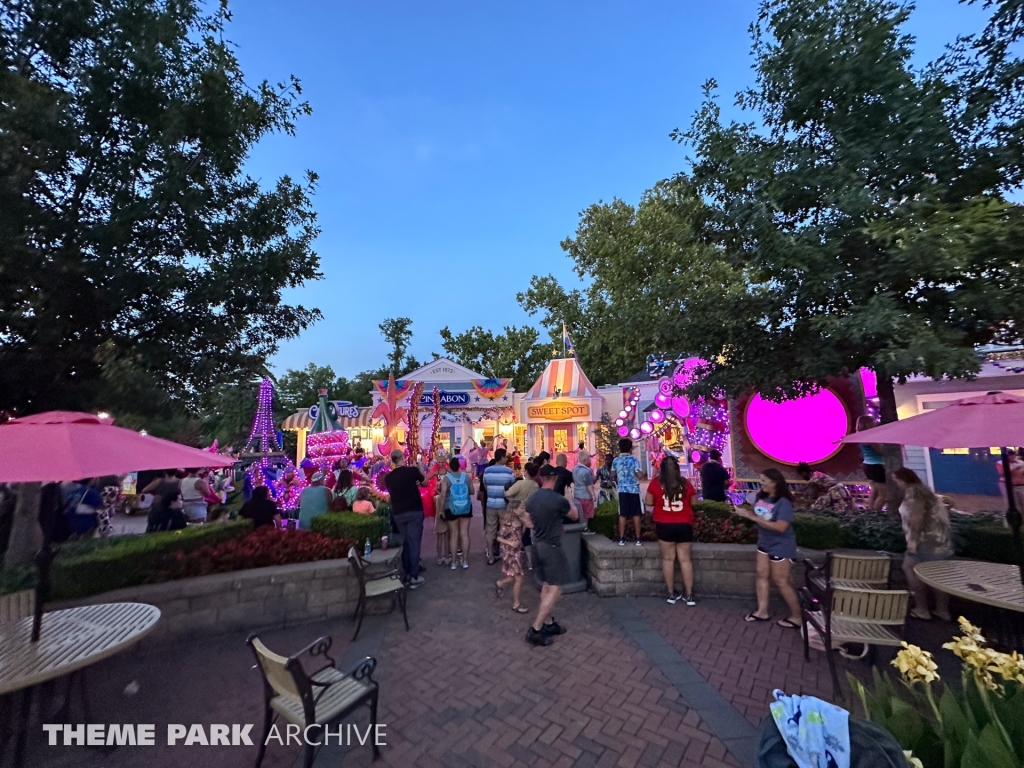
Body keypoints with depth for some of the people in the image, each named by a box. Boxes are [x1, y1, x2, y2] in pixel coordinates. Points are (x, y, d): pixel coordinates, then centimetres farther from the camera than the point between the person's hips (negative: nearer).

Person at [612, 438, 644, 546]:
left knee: (622, 514, 6)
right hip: (634, 489, -2)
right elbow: (639, 476, -10)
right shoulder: (634, 459, -9)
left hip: (622, 490, 2)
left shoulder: (616, 460, 1)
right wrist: (634, 474, 10)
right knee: (636, 514, 7)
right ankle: (638, 539, 11)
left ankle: (622, 539, 8)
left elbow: (613, 475, 9)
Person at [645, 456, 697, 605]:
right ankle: (689, 595, 16)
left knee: (668, 558, 8)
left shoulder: (656, 483, -7)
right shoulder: (685, 483, -2)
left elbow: (648, 502, -2)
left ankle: (672, 594, 16)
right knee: (685, 559, 10)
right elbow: (693, 502, 9)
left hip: (664, 525, -1)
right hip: (684, 525, 1)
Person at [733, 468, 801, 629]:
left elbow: (780, 527, -31)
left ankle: (796, 617, 22)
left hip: (780, 546, -7)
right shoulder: (762, 498, -3)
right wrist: (743, 511, -11)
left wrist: (752, 517, -33)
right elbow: (758, 516, 7)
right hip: (764, 543, 7)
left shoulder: (784, 502, -24)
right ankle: (762, 611, 22)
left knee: (780, 582, 3)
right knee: (762, 575, 11)